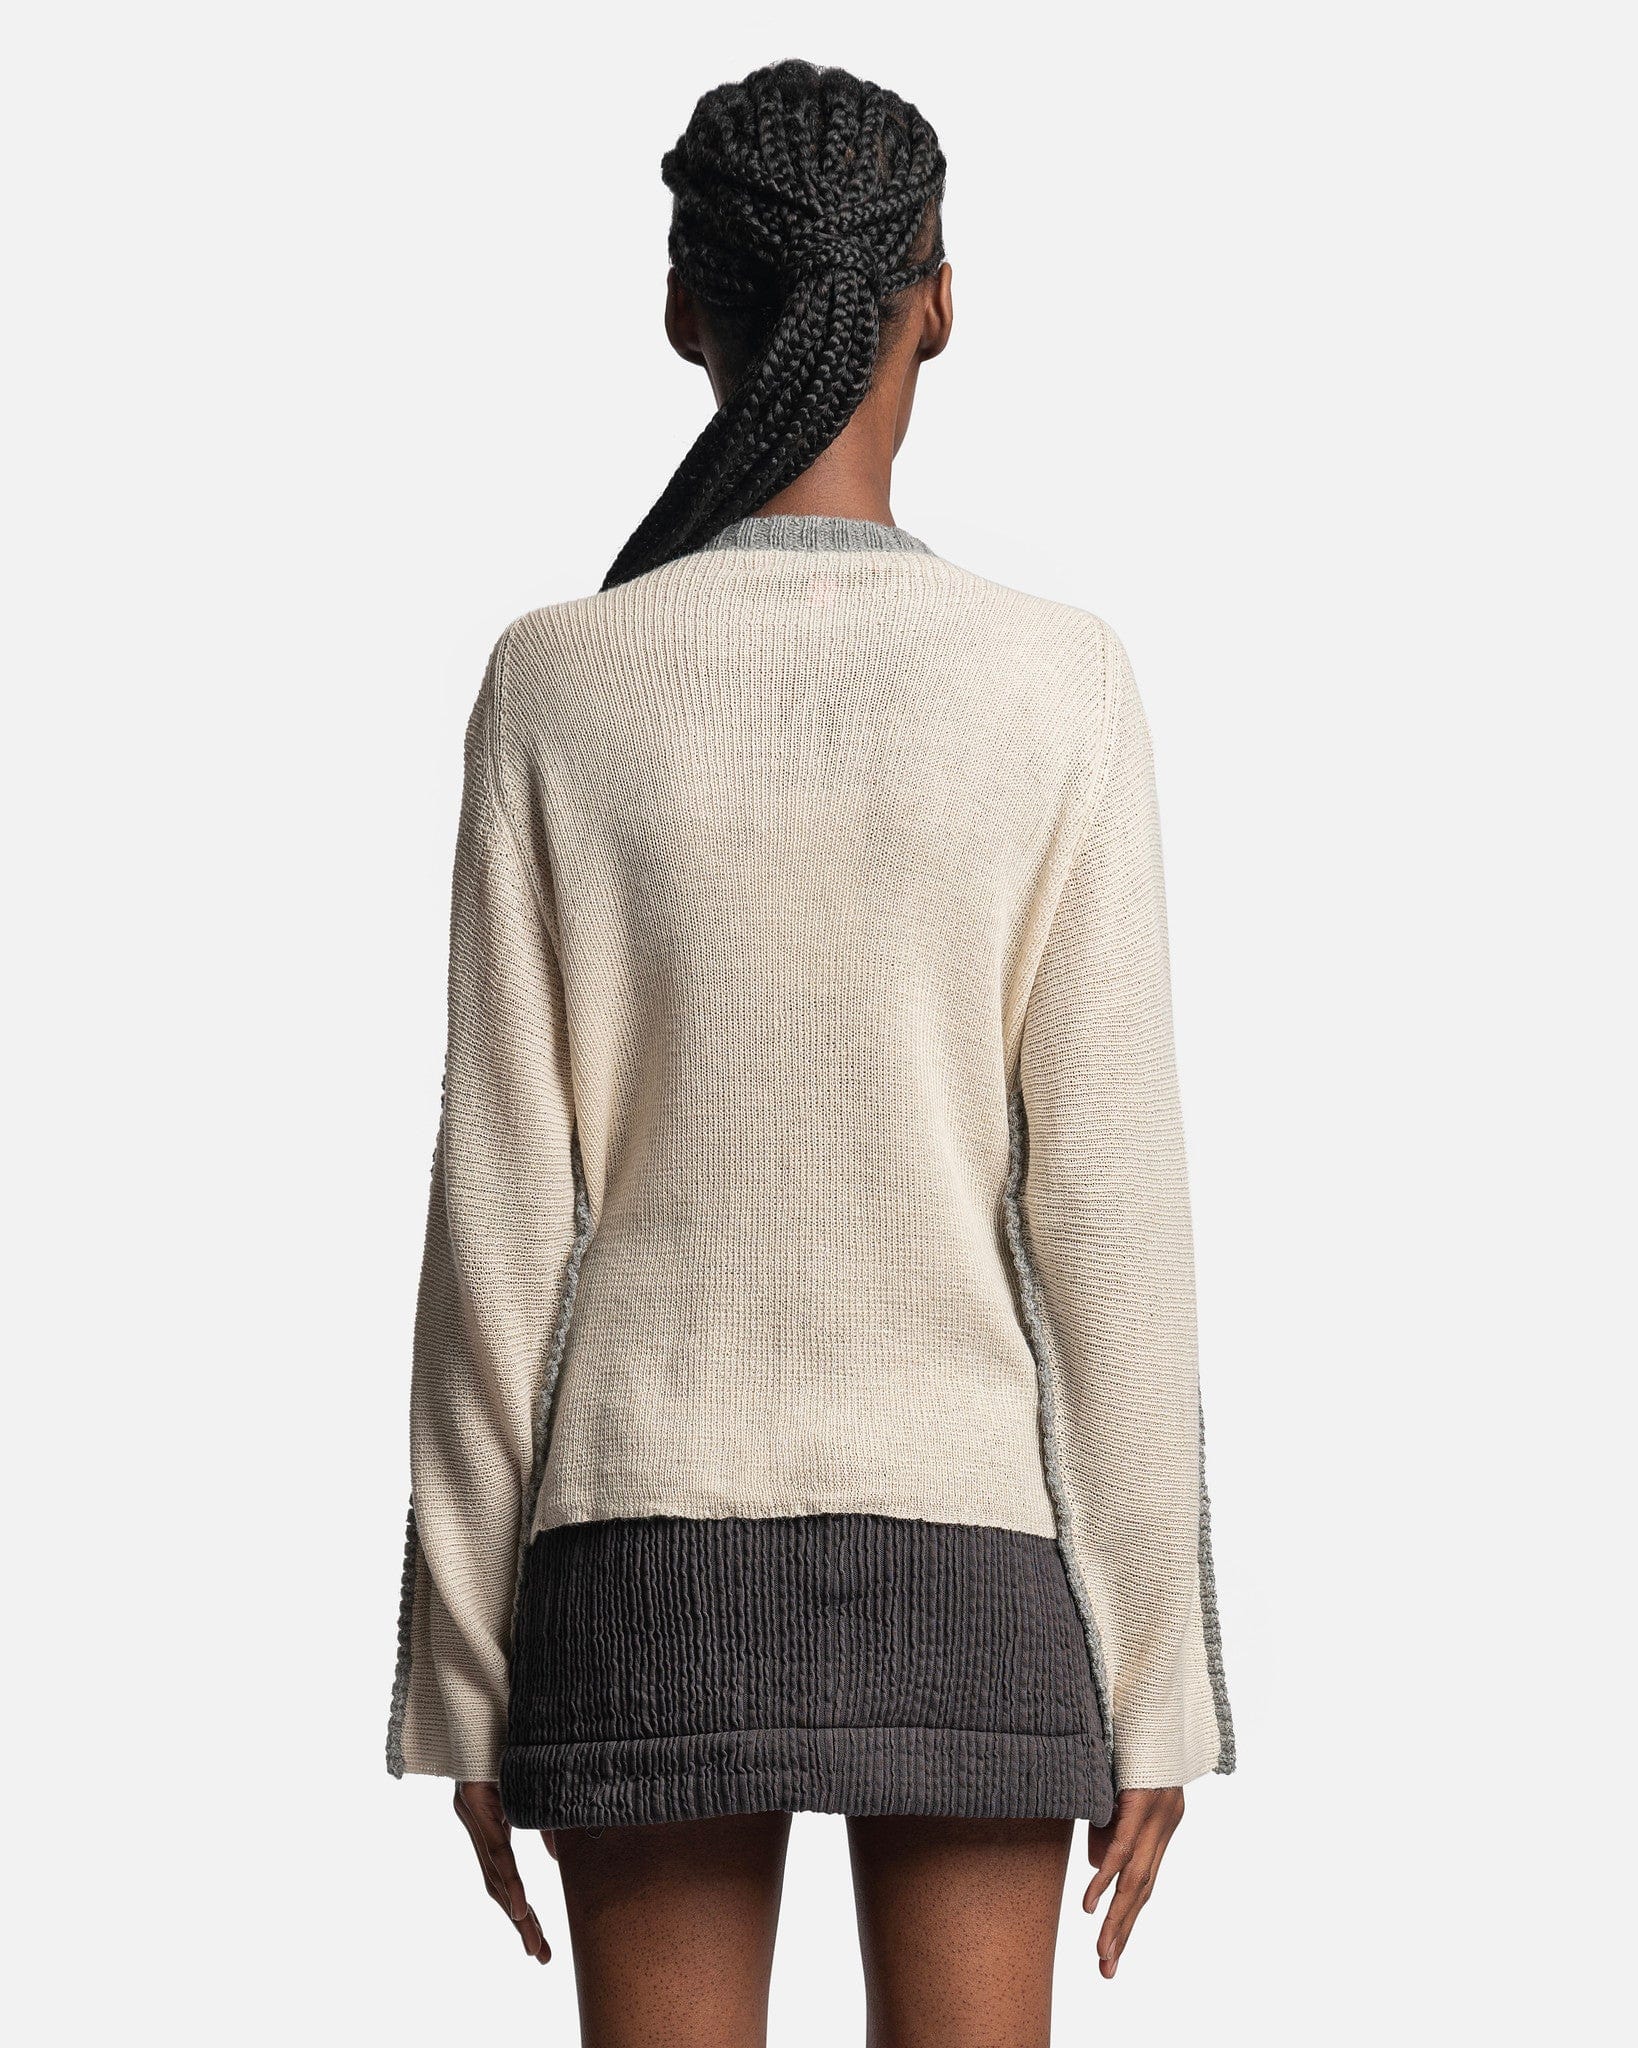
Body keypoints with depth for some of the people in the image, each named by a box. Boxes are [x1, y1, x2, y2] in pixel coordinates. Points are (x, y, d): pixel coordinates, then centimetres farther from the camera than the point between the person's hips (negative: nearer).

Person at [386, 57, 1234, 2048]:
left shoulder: (557, 686, -6)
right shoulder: (1057, 688, -7)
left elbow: (500, 1211, -5)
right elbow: (1110, 1209, -7)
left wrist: (466, 1680, 3)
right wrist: (1156, 1676, 0)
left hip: (647, 1558, 1)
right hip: (966, 1567, 0)